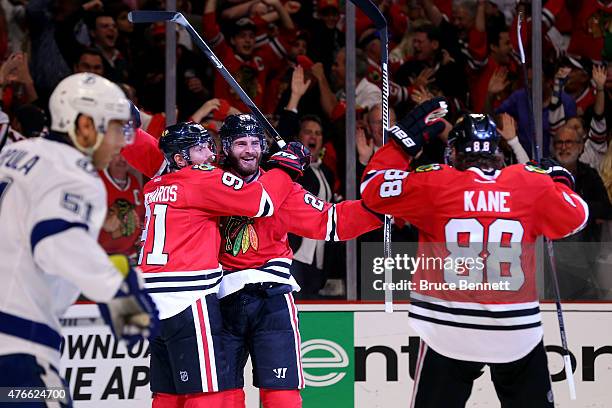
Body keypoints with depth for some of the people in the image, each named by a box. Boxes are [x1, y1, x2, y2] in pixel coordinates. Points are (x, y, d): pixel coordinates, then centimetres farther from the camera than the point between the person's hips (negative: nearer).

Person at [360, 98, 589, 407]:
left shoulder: (434, 184, -8)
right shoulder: (533, 184, -3)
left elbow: (374, 190, -5)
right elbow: (576, 217, 8)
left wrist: (404, 138, 3)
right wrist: (560, 180, 27)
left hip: (448, 332, -1)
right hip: (517, 332, 1)